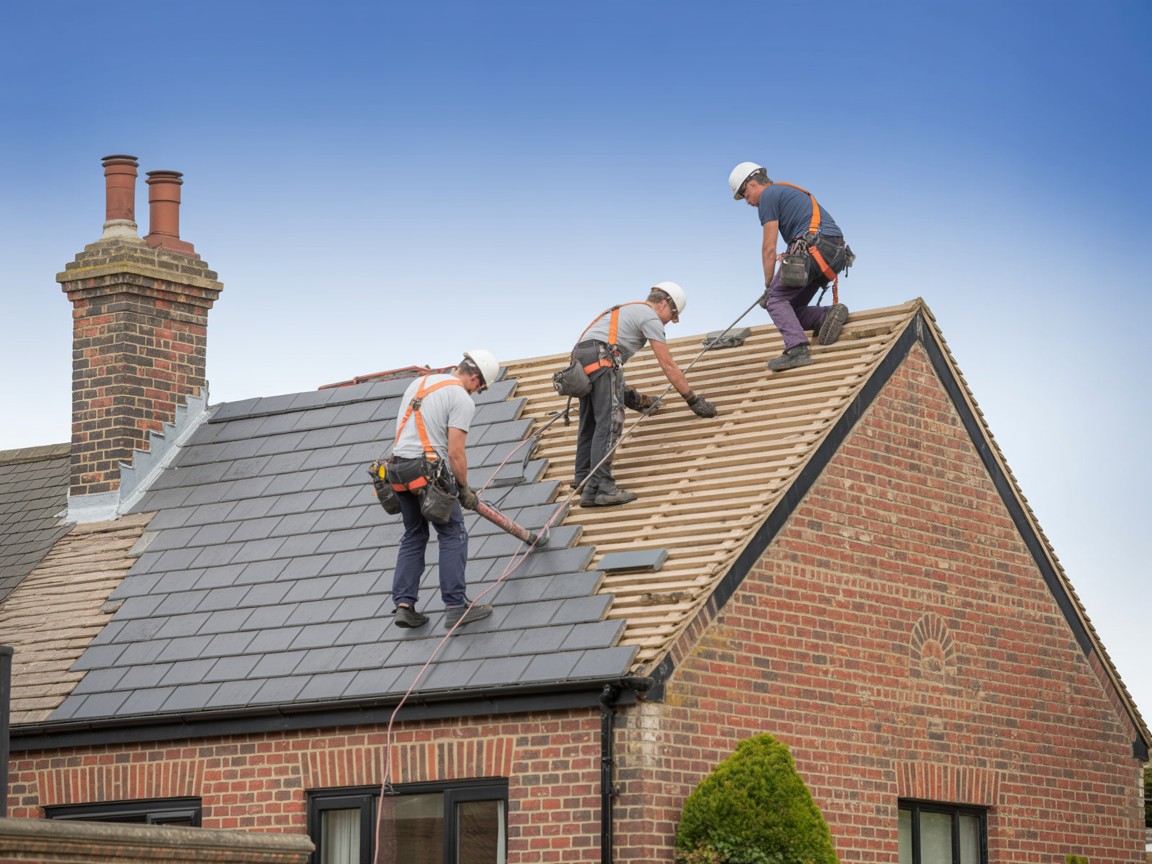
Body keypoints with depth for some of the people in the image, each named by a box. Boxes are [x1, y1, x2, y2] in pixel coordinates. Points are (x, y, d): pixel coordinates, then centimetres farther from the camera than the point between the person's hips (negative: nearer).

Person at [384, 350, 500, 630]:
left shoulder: (419, 383, 17)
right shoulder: (462, 399, -7)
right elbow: (456, 453, -13)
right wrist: (464, 489, 1)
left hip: (399, 468, 8)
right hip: (429, 472, -8)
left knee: (413, 536, 17)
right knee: (453, 535, 2)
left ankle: (404, 605, 10)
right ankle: (456, 607, -2)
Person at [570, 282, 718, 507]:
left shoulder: (626, 311, 33)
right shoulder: (650, 317, 6)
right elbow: (668, 365, 3)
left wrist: (631, 397, 38)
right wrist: (694, 400, 8)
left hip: (580, 357, 10)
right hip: (601, 357, -10)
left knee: (590, 426, 13)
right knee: (609, 423, -15)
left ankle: (585, 483, 10)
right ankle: (601, 487, -25)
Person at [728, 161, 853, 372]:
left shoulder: (768, 195, 4)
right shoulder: (792, 192, 33)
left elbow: (769, 248, 0)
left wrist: (768, 286, 8)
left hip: (814, 246, -9)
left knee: (776, 299, -4)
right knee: (791, 307, 14)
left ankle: (797, 349, -23)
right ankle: (830, 314, -7)